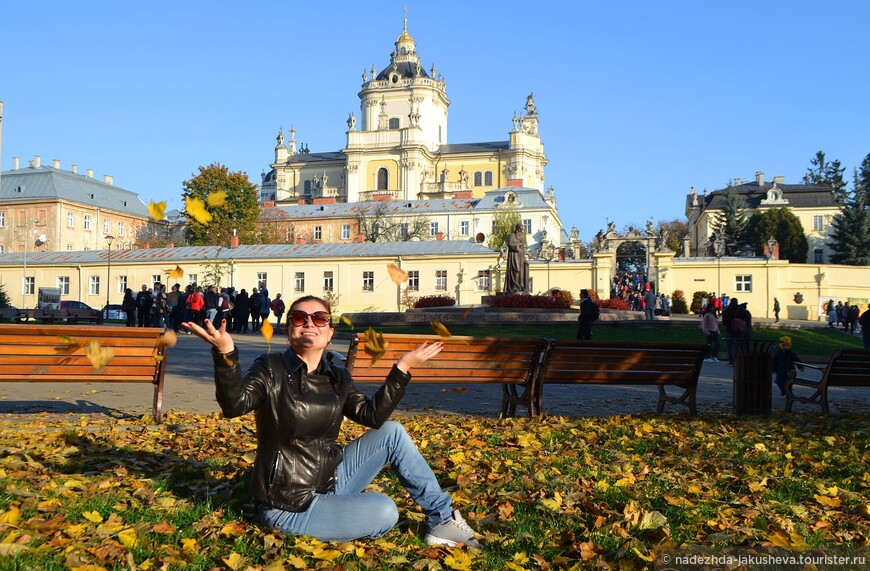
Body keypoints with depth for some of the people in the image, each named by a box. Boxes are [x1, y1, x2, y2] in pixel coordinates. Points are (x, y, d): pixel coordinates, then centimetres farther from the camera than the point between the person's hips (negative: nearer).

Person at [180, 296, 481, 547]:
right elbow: (235, 405, -30)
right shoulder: (270, 369, -12)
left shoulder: (337, 378, 6)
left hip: (329, 481, 7)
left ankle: (442, 518, 9)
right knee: (384, 512, -26)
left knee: (392, 432, -1)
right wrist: (226, 354, -48)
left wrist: (402, 369, -6)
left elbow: (373, 415, -2)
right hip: (288, 505, -7)